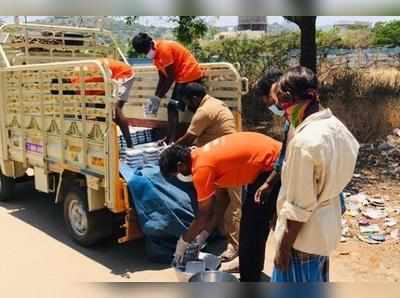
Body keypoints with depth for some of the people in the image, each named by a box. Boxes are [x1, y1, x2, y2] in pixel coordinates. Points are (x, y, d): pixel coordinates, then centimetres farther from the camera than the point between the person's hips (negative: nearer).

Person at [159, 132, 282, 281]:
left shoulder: (201, 168, -20)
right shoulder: (202, 155, 8)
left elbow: (204, 216, -13)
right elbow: (213, 203, 14)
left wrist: (183, 242, 0)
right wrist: (200, 236, 17)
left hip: (272, 165, -10)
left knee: (252, 226, -1)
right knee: (250, 220, 21)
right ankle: (251, 266, 38)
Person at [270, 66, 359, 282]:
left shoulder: (304, 141, -28)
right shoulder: (336, 127, -1)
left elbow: (299, 206, -24)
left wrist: (284, 246, -14)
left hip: (303, 236, -8)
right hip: (326, 229, 8)